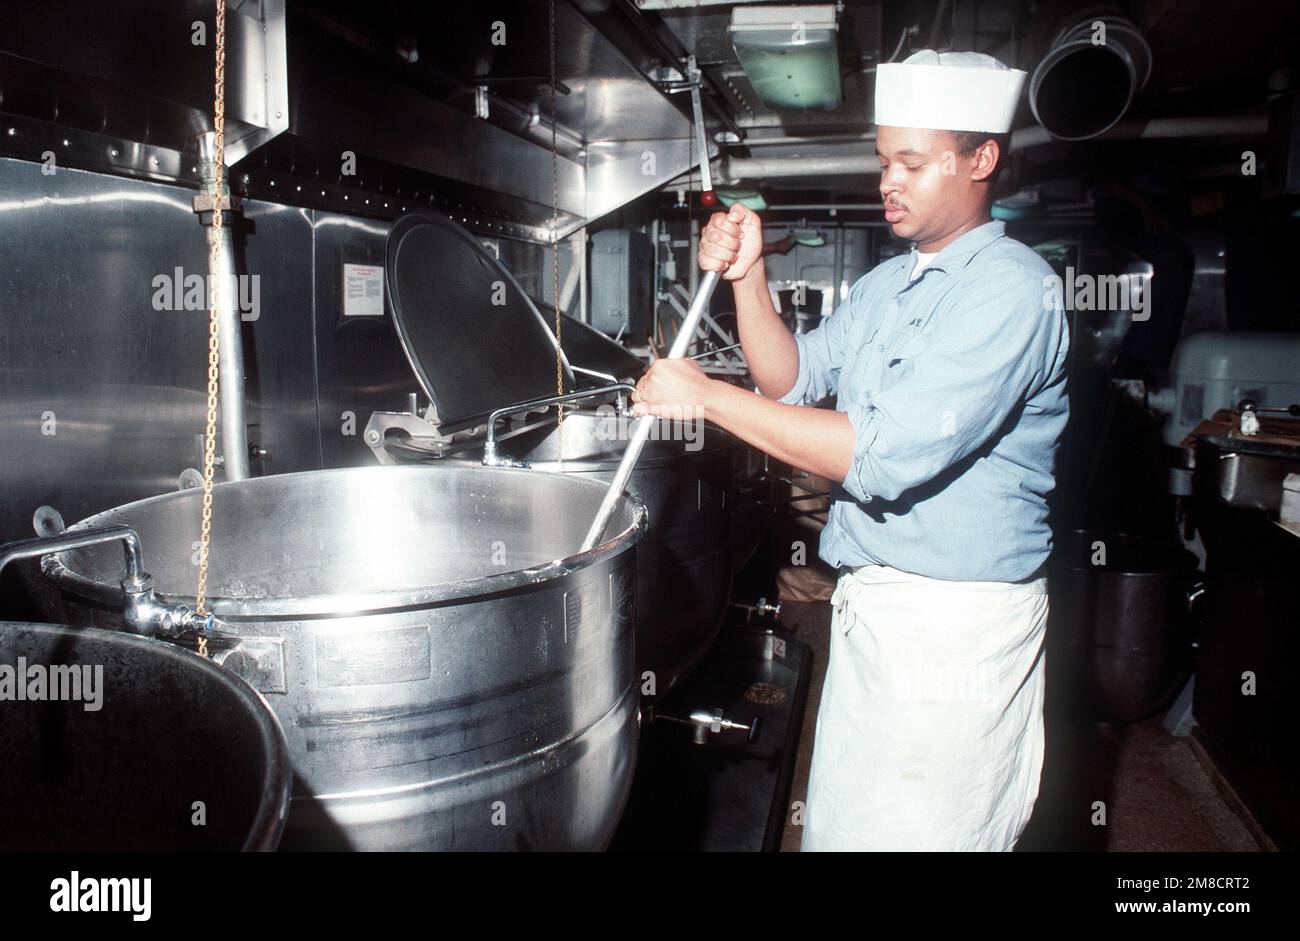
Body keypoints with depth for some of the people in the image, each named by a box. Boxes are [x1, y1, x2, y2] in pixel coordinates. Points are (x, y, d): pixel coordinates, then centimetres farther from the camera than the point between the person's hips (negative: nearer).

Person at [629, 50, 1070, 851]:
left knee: (920, 834, 4)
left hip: (959, 625, -8)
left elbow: (889, 454, -26)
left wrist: (710, 396, -22)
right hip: (869, 605, 8)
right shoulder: (888, 285, 13)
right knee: (837, 825, 17)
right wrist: (748, 278, -5)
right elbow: (793, 380, 10)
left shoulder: (1012, 288, -17)